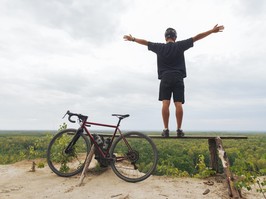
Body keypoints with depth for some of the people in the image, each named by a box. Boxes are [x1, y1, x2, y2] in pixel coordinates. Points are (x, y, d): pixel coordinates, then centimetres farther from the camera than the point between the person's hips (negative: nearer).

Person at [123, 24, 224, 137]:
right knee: (178, 104, -4)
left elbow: (145, 42, 20)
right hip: (178, 78, 0)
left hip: (165, 78, 0)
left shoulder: (159, 47, 8)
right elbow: (196, 38, 8)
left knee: (165, 103, -5)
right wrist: (212, 31, 14)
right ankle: (179, 129, -3)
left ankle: (166, 129, -7)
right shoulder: (180, 45, 5)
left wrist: (132, 39, 34)